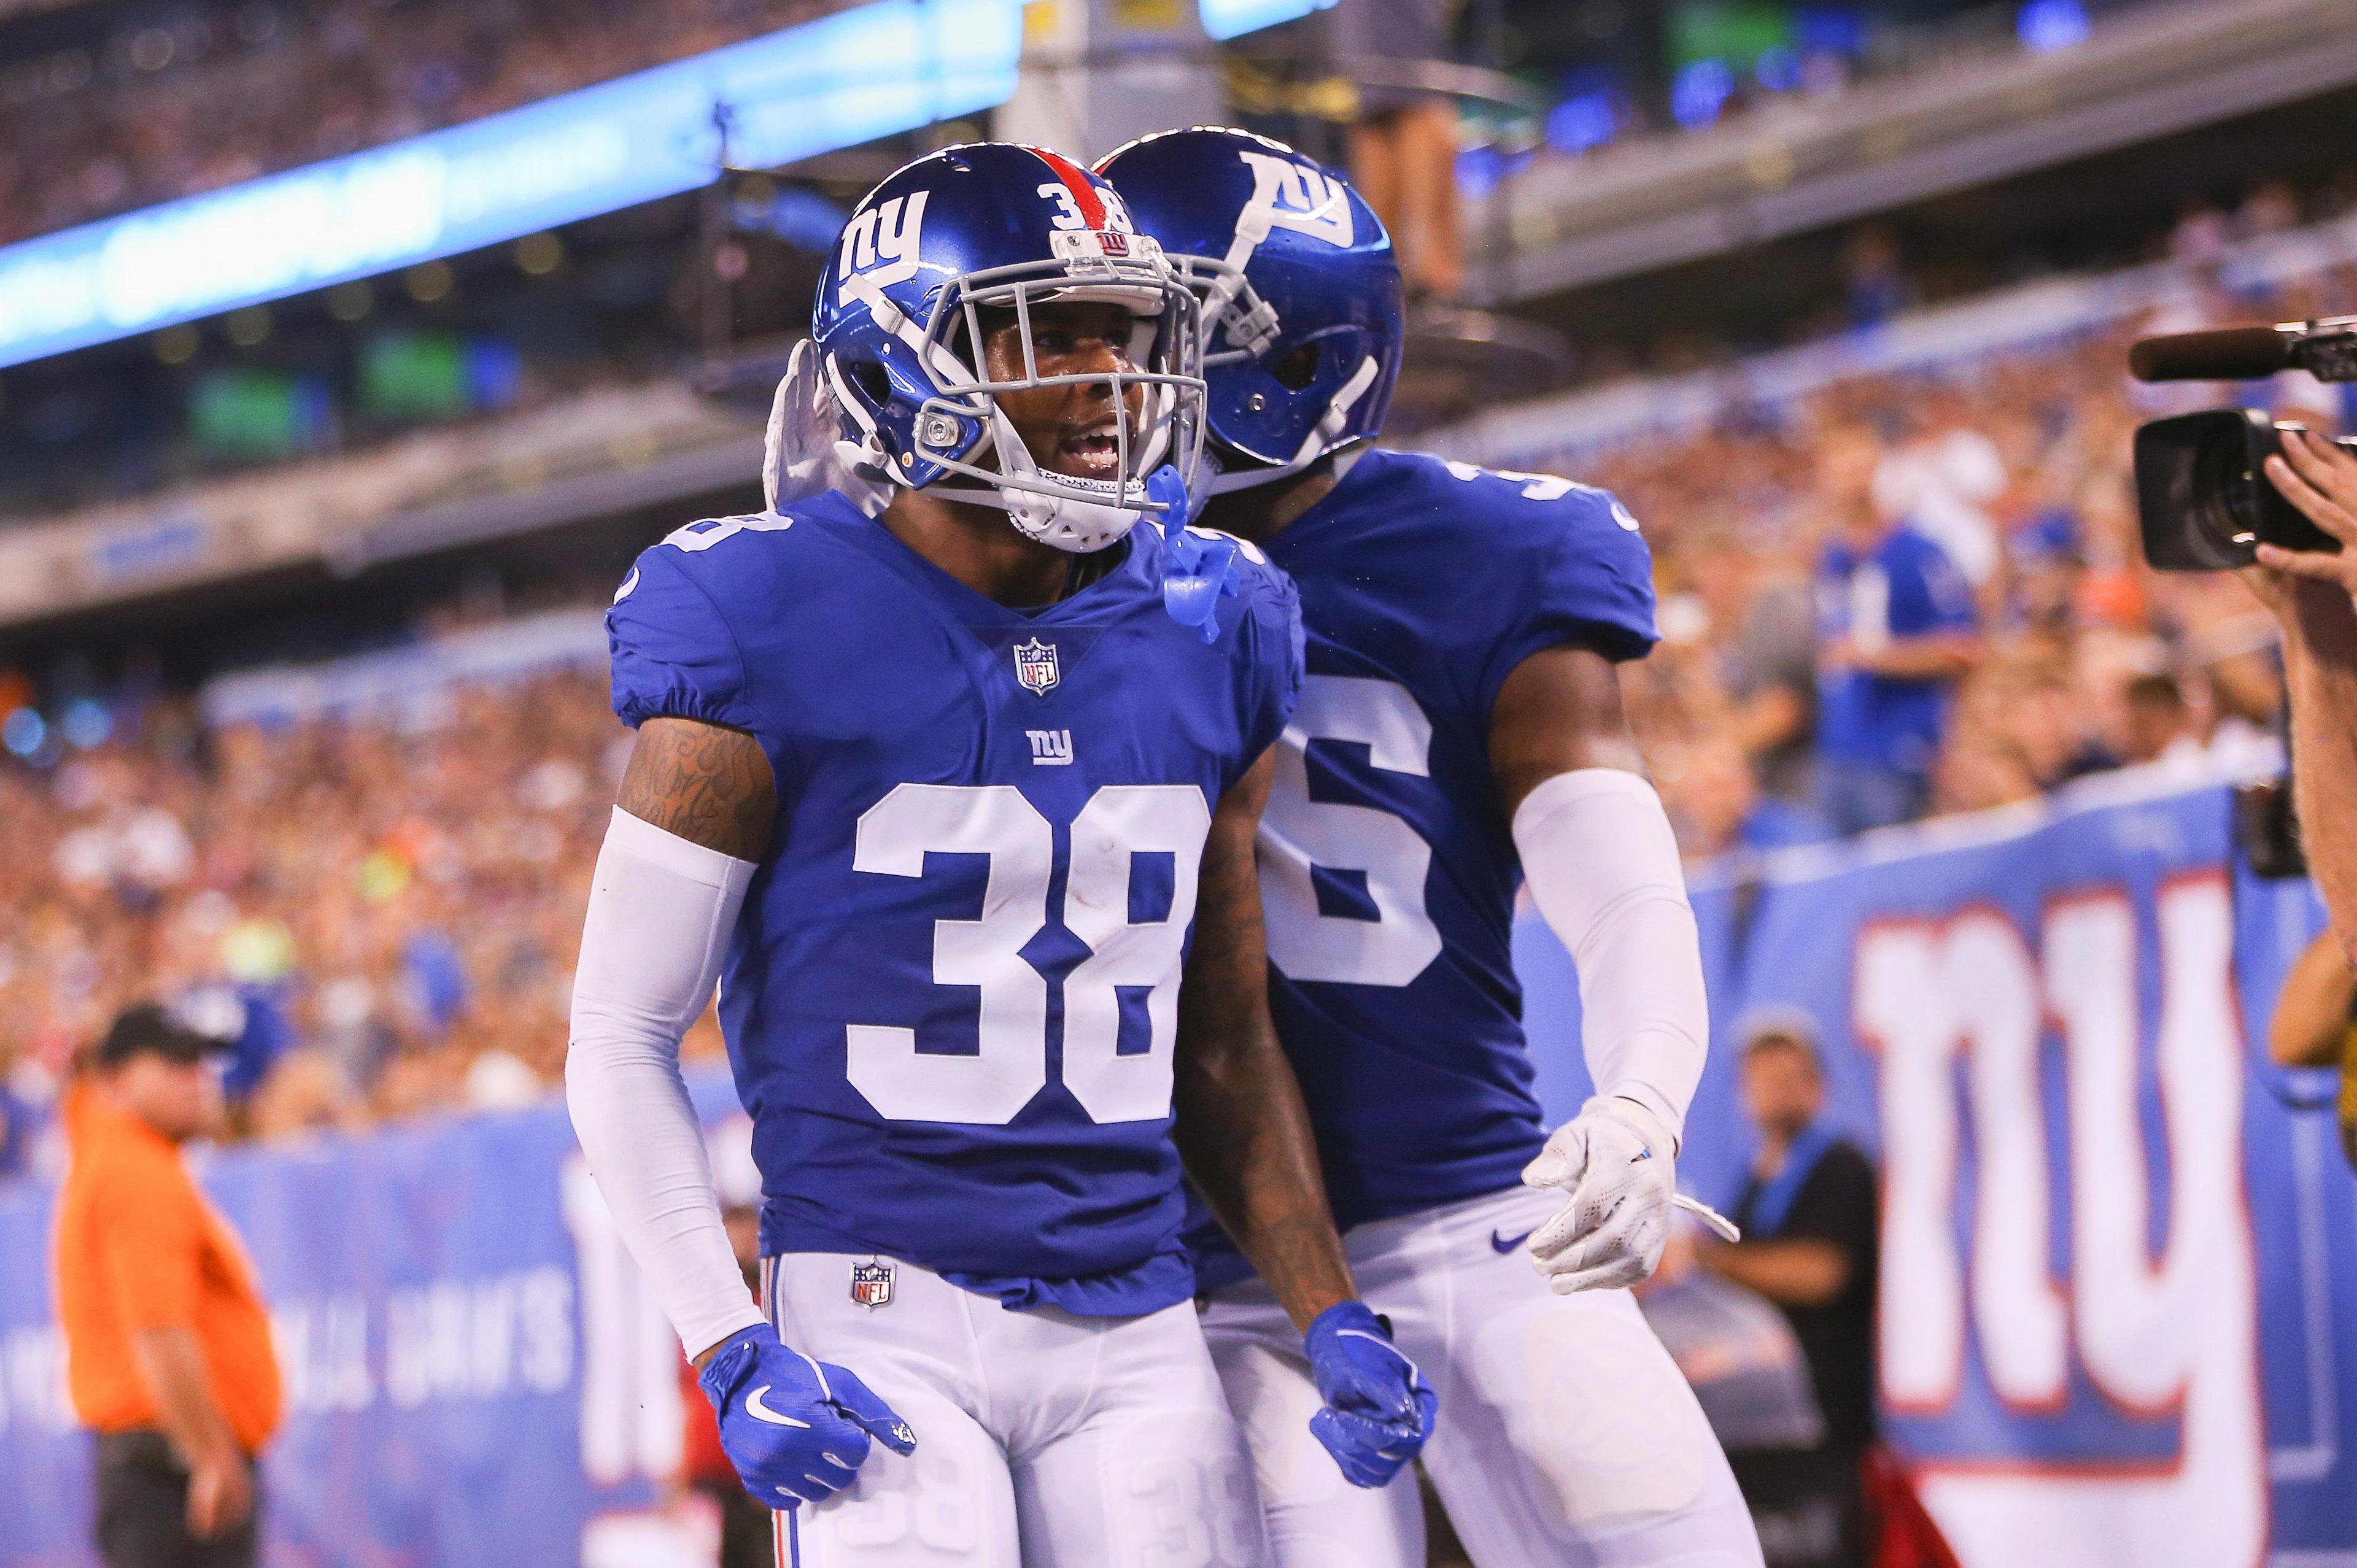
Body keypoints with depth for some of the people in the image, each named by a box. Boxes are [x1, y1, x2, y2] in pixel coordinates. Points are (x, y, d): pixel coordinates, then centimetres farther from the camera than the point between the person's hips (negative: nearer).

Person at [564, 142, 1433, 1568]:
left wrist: (1332, 1318, 6)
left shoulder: (1206, 642, 8)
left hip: (1138, 1329, 5)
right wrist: (733, 1356, -12)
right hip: (881, 1316, -5)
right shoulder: (768, 641, -7)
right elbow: (623, 1039, -3)